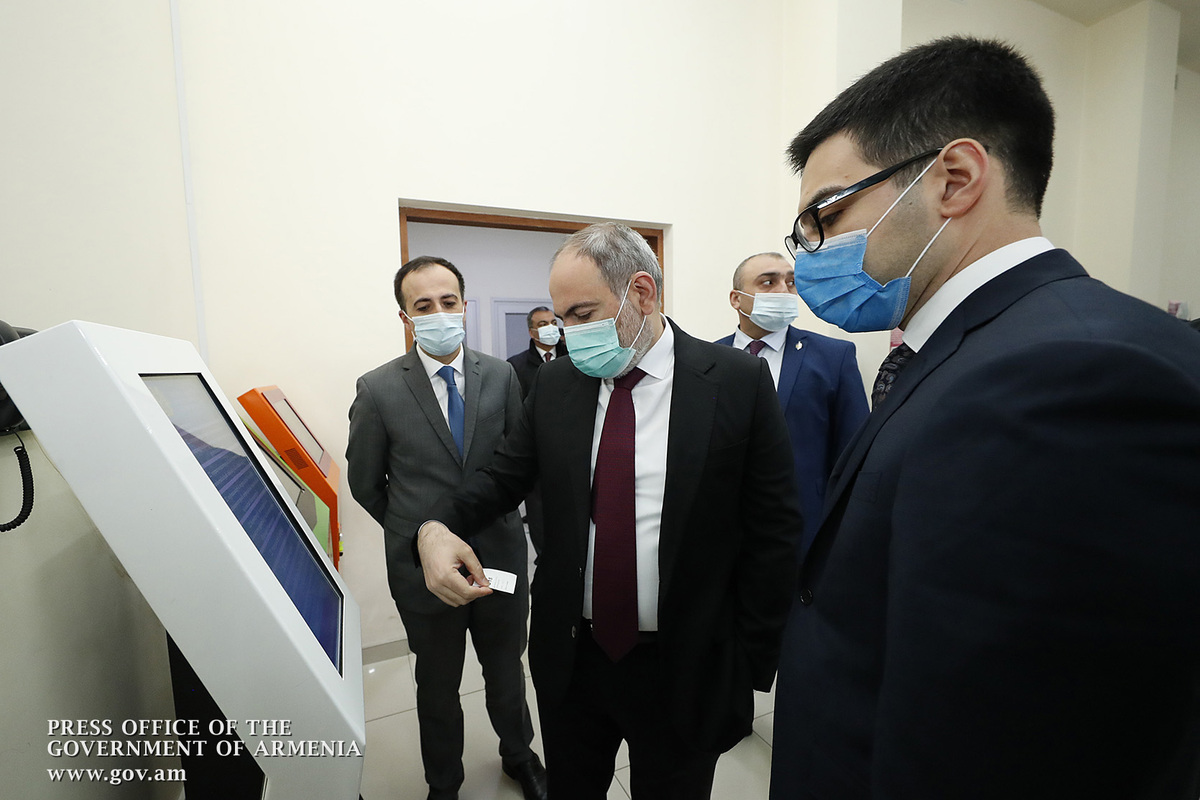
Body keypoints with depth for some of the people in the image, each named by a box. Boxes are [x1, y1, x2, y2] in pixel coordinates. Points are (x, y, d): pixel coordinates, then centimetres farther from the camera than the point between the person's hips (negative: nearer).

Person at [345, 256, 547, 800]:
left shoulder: (500, 376, -6)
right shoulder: (378, 389, -11)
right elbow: (364, 482, 0)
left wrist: (493, 521, 1)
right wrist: (415, 532, 6)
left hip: (501, 557, 2)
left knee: (506, 671, 24)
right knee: (438, 685, 23)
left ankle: (518, 755, 54)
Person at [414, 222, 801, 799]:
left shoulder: (739, 381, -14)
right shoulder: (553, 383, -3)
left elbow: (772, 532, -10)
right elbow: (503, 477, 5)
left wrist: (754, 667, -7)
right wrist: (438, 525, -15)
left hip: (684, 670, -3)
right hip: (569, 658, 4)